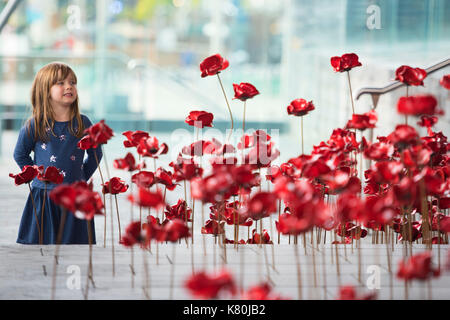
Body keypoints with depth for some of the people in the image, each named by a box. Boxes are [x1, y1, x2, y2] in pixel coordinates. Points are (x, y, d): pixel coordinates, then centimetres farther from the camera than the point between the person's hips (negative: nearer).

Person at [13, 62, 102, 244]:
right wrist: (35, 175, 3)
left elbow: (95, 153, 13)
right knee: (40, 243, 2)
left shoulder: (83, 124, 1)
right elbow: (20, 155, 8)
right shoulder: (35, 126, -4)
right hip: (43, 196, -1)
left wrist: (81, 178, 7)